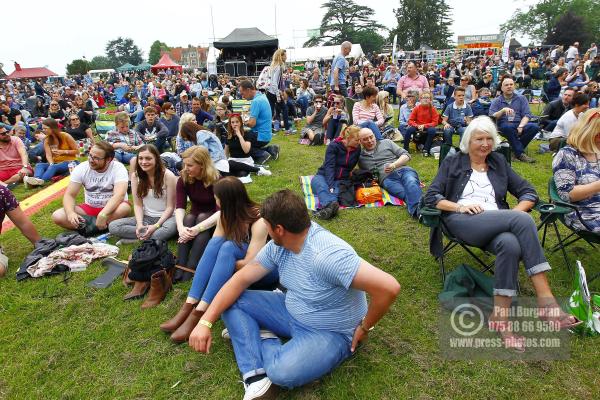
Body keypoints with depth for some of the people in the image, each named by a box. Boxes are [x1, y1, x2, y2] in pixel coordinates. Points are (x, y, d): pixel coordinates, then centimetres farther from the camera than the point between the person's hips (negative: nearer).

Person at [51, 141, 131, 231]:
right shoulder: (81, 168, -6)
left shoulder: (118, 168, -17)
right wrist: (70, 213, -29)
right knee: (57, 216, -18)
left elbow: (119, 195, -31)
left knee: (124, 208, -38)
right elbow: (69, 195, -8)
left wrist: (102, 215, -44)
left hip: (112, 208, -3)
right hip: (89, 208, 4)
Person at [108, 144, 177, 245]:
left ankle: (136, 240, -22)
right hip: (146, 217, 4)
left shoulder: (168, 176, -14)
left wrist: (156, 226, -23)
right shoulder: (136, 176, -1)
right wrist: (139, 224, -18)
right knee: (113, 226, -16)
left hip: (165, 217, -4)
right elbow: (137, 205, 0)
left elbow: (170, 207, -12)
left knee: (170, 227, -40)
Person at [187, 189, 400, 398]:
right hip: (292, 311, 7)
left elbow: (389, 287, -38)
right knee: (232, 302, -4)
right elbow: (240, 279, -4)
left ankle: (265, 342, -1)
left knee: (282, 372, -34)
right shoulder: (278, 246, -8)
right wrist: (205, 322, -13)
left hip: (330, 333, -7)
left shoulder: (326, 255, -34)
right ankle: (256, 377, -15)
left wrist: (364, 328, -20)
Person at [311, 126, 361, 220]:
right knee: (322, 187, -38)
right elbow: (329, 167, -20)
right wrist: (331, 186, -32)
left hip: (342, 180, 2)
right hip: (324, 177, -2)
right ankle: (331, 204, -67)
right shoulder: (334, 146, -9)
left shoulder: (357, 149, 4)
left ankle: (327, 208, -63)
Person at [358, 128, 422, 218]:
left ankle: (417, 209, -64)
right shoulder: (360, 157, 24)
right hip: (387, 178, -1)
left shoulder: (386, 142, 23)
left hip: (403, 170, 1)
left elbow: (406, 155, 15)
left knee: (411, 184, -36)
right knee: (404, 193, -35)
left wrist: (394, 165, -4)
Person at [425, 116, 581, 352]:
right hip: (463, 223, -3)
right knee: (523, 220, -31)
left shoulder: (499, 162, 24)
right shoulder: (452, 162, 15)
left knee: (510, 244, -36)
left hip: (500, 225, 3)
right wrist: (460, 206, -12)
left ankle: (500, 317, -32)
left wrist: (516, 212, -3)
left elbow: (529, 193, 18)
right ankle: (546, 301, -33)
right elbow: (431, 197, 5)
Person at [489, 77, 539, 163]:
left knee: (535, 126, -27)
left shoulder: (521, 98, 15)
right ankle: (520, 153, -29)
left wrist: (521, 126, -15)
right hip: (504, 126, -2)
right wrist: (503, 110, -19)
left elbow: (526, 115, 3)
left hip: (519, 125, 2)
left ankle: (516, 148, -16)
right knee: (507, 126, -38)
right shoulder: (496, 101, 11)